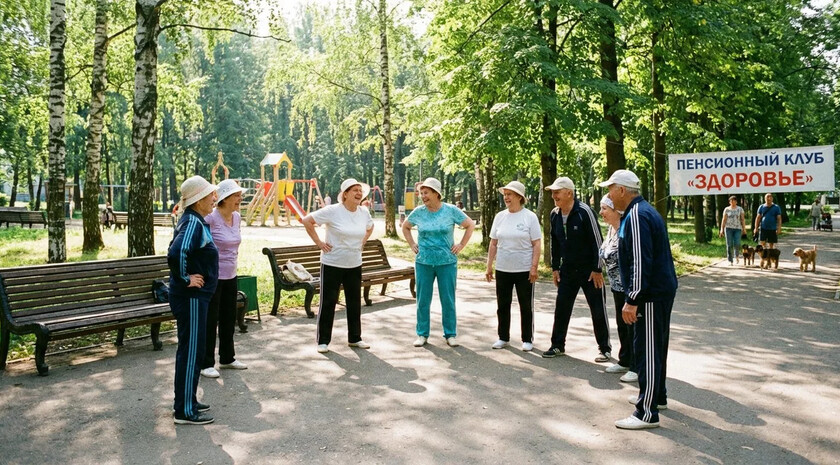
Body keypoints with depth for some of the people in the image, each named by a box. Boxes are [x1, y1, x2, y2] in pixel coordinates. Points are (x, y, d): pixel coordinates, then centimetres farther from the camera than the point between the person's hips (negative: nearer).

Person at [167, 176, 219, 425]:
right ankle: (185, 411, 9)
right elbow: (176, 254, -36)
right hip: (191, 297, -10)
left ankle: (186, 401, 30)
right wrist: (185, 279, -22)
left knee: (190, 350, 18)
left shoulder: (195, 221, 10)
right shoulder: (193, 223, -20)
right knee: (191, 352, -2)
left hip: (195, 297, 10)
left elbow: (176, 251, 23)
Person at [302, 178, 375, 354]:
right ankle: (323, 341, 14)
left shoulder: (364, 212, 1)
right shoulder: (333, 211, -15)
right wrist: (319, 242, -12)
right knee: (328, 303, 2)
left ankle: (354, 338, 27)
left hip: (354, 265, 5)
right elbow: (307, 221, -12)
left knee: (355, 303, 13)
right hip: (332, 265, -5)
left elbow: (370, 227, 24)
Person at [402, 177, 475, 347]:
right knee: (423, 300, 7)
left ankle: (450, 334, 18)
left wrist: (461, 245, -1)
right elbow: (405, 226, 18)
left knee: (448, 300, 6)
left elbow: (470, 225, 4)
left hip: (447, 263, -2)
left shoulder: (451, 210, -5)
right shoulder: (418, 212, 0)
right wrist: (412, 245, 8)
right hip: (423, 262, 2)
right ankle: (422, 334, 19)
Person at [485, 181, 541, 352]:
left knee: (526, 307, 7)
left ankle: (527, 340, 19)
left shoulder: (530, 217, -6)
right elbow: (493, 243, 9)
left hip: (524, 270, -4)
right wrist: (489, 265, 5)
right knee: (502, 305, 11)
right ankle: (503, 338, 25)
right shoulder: (500, 216, 5)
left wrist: (534, 267, -13)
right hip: (502, 270, 4)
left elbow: (536, 244, -7)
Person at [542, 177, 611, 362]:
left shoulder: (584, 211, -18)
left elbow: (597, 241, -16)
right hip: (567, 270, 6)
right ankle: (558, 346, 21)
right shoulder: (555, 215, 1)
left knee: (598, 310, 3)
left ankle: (604, 348, 16)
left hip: (589, 270, -6)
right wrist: (555, 267, 11)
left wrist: (597, 269, -16)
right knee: (561, 309, 8)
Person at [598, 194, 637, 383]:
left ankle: (636, 368, 14)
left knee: (633, 327, 2)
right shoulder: (611, 229, 6)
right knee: (622, 325, 19)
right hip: (618, 287, 9)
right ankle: (624, 361, 33)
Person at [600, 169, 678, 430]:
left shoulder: (636, 216, -19)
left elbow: (640, 262, -25)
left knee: (647, 350, -6)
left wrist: (632, 300, -23)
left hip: (651, 294, -11)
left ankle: (647, 413, 1)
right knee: (655, 346, 20)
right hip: (661, 290, 11)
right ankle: (657, 396, 35)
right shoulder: (644, 210, 14)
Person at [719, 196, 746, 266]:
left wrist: (744, 228, -2)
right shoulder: (726, 209, 7)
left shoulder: (740, 209, 8)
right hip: (728, 228, 0)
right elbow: (724, 220, 4)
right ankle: (730, 261, 3)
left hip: (737, 228, 0)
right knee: (729, 245, -3)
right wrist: (722, 229, -2)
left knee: (737, 244, -13)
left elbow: (742, 219, 6)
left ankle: (736, 256, 16)